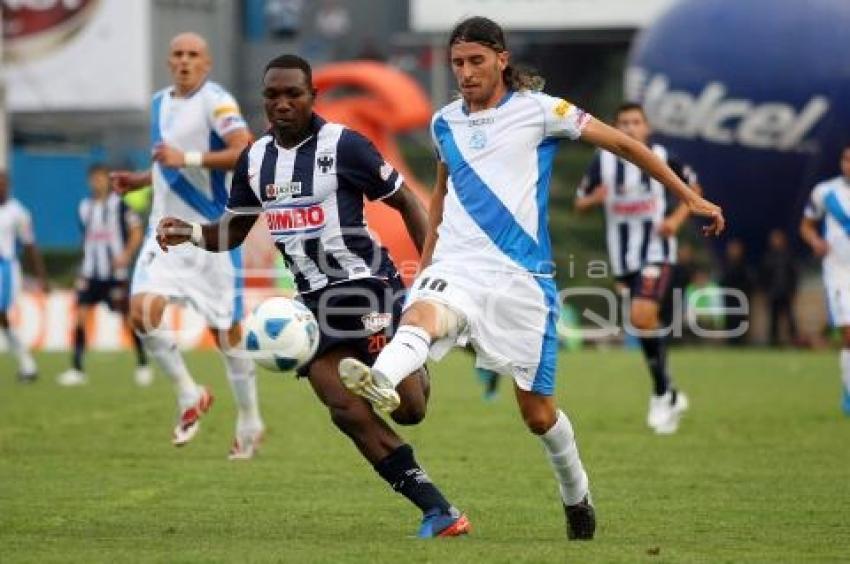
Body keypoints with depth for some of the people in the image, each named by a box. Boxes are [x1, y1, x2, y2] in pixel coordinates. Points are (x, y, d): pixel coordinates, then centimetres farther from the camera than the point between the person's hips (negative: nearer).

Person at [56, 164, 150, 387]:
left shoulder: (119, 204, -4)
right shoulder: (85, 207, 11)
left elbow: (136, 231, -3)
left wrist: (126, 254, -17)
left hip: (115, 271, -4)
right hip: (90, 272, 4)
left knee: (128, 316, 1)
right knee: (81, 314, -8)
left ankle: (143, 365, 18)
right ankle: (76, 369, -7)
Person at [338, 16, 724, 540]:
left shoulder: (538, 109, -3)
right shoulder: (445, 123, 12)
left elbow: (622, 142, 1)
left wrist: (690, 197, -1)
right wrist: (425, 260, 29)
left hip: (521, 277, -3)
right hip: (457, 267, 3)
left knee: (537, 411, 5)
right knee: (422, 314, -34)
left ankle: (577, 497, 31)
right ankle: (381, 382, -65)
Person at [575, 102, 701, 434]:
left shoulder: (661, 157, -4)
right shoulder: (603, 161, 0)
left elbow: (693, 187, 11)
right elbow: (580, 203, 6)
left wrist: (677, 218, -6)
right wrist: (594, 198, -18)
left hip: (657, 251, -3)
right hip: (623, 257, 4)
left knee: (643, 316, -23)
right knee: (643, 325, 10)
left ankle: (662, 393, -11)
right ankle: (670, 397, 26)